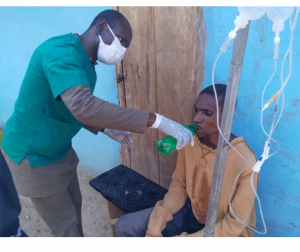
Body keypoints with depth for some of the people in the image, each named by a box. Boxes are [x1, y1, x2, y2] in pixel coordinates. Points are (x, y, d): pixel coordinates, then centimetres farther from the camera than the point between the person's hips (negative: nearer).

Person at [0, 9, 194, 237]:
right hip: (33, 154, -9)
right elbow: (83, 106, -45)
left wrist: (106, 129, 5)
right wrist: (156, 120, -44)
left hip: (60, 149, 9)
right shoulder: (62, 51, -27)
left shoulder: (85, 64, 4)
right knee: (65, 225, 7)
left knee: (74, 205, 23)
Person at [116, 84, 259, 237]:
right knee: (125, 226, -1)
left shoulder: (245, 163, -29)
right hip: (190, 212, 5)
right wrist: (154, 228, -11)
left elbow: (234, 225, -21)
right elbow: (179, 186, -2)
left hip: (225, 232, -4)